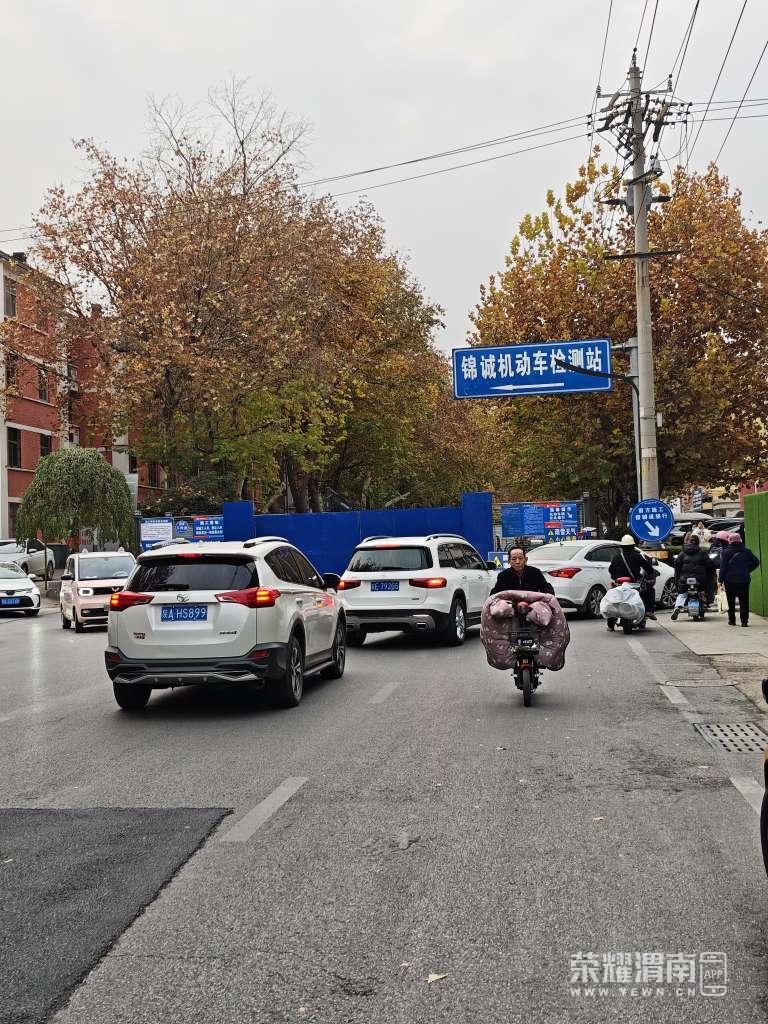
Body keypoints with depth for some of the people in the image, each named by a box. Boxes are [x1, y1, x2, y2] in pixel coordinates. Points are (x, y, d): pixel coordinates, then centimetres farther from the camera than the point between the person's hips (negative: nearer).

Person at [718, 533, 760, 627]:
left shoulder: (726, 552, -4)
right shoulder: (746, 551, 3)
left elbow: (723, 567, -7)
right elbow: (756, 561, 0)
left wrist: (721, 580, -4)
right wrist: (748, 571, 9)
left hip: (730, 580, -1)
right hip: (744, 580, 1)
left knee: (731, 601, 9)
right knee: (744, 601, 4)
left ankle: (732, 620, 9)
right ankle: (744, 621, -2)